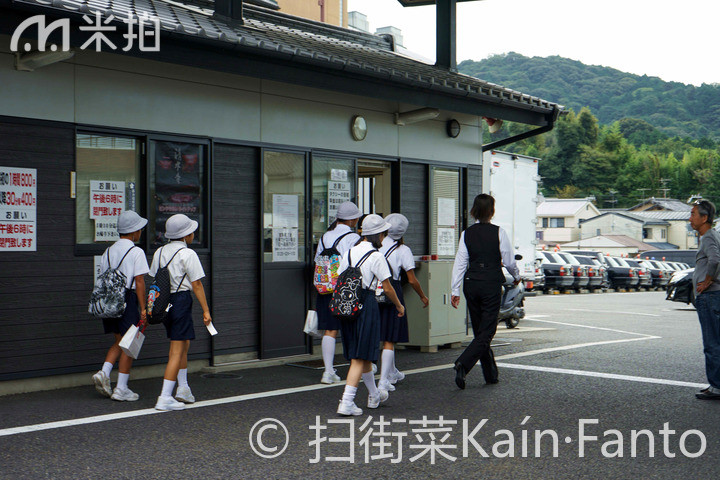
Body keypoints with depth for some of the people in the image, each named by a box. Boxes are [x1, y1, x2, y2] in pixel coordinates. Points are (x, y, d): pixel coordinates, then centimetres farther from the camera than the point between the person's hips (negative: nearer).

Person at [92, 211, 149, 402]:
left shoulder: (108, 251, 12)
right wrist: (143, 308, -11)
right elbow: (139, 282, -12)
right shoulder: (136, 252, -8)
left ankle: (104, 373, 1)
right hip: (128, 299, -7)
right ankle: (121, 389, 4)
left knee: (119, 342, 19)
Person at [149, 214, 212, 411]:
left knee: (184, 345, 22)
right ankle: (165, 398, -8)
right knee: (177, 350, -5)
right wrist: (206, 310, -6)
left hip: (163, 301, 8)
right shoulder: (188, 254, -10)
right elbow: (196, 284, -10)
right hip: (181, 300, -7)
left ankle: (183, 388, 25)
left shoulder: (159, 252, 9)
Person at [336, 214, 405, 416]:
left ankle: (374, 395, 36)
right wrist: (399, 305, 9)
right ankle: (346, 402, -10)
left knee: (362, 353, 19)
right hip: (367, 303, -7)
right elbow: (387, 287, -6)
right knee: (361, 356, -3)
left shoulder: (349, 253, 8)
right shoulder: (376, 256, -9)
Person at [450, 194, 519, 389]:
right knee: (487, 331, -1)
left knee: (479, 330, 13)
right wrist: (516, 277, 18)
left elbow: (460, 263, -1)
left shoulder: (466, 234, 2)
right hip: (492, 284, -4)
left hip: (471, 284, 4)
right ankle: (463, 364, -21)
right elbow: (509, 261, -2)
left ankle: (491, 374, 21)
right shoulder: (498, 232, -6)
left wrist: (455, 290, 1)